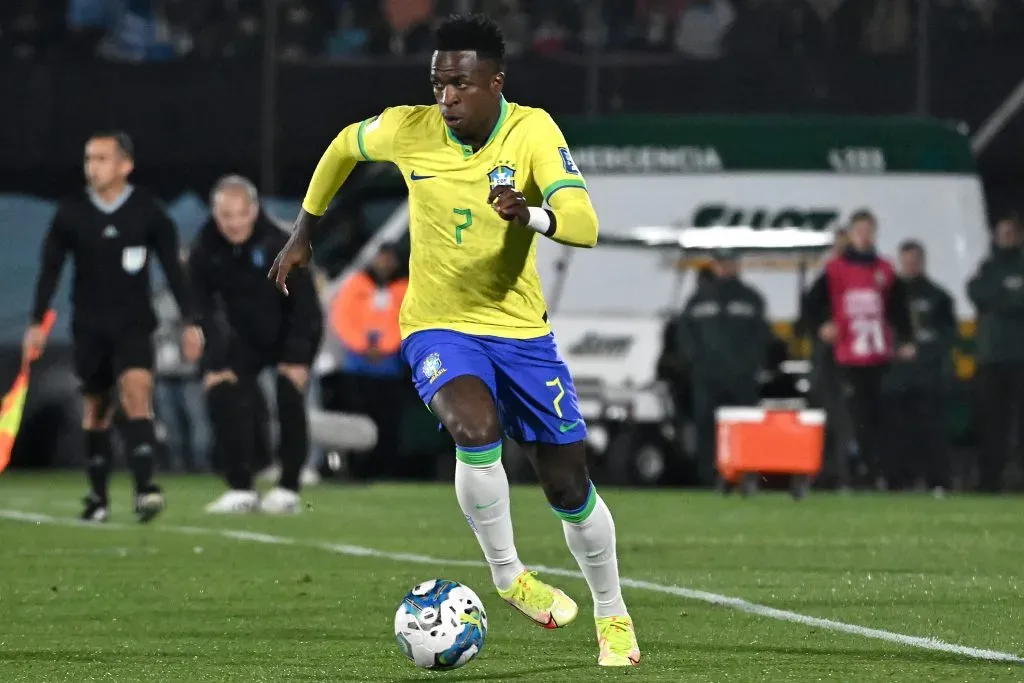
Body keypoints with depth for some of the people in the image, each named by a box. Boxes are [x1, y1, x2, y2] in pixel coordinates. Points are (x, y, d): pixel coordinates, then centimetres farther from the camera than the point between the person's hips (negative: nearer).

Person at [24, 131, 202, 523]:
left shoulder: (148, 213, -5)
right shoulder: (71, 214, -3)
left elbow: (172, 268, 2)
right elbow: (50, 269, 3)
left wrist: (189, 322, 1)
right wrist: (37, 323, -3)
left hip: (133, 321, -2)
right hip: (89, 324, 2)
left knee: (136, 388, -21)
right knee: (95, 407, 8)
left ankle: (145, 487, -28)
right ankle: (98, 497, 18)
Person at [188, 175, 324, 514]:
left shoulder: (280, 245, -25)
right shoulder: (204, 252, -15)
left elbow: (305, 305, -21)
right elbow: (203, 311, -11)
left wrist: (298, 359, -24)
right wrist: (214, 365, -17)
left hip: (290, 336, -3)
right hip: (244, 340, 3)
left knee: (289, 400, -18)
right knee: (223, 396, -11)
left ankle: (288, 489, -8)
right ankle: (241, 490, -3)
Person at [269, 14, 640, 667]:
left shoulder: (532, 130, -17)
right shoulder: (408, 129, -12)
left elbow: (585, 226, -28)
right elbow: (345, 146, 11)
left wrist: (533, 216, -49)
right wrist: (304, 234, 17)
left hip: (522, 330, 1)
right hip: (438, 327, -1)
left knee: (569, 486, 5)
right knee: (477, 428, -32)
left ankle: (613, 617, 30)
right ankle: (508, 575, -9)